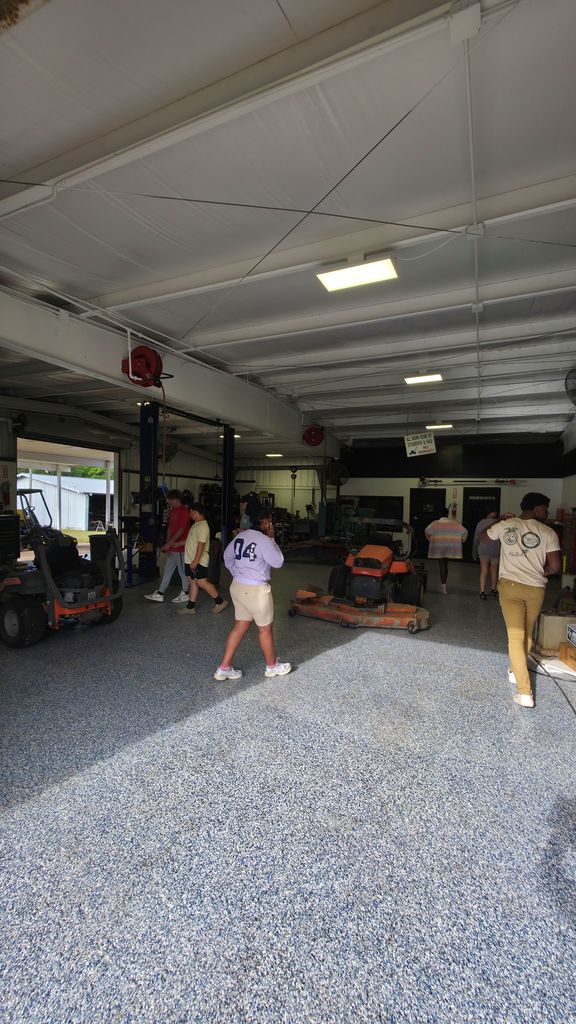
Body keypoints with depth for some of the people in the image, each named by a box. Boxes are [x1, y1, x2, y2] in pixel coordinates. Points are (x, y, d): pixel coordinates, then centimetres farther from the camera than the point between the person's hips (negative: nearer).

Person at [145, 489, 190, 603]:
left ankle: (185, 594, 17)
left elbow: (181, 530, -20)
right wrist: (168, 544, 7)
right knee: (167, 570, 12)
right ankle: (159, 594, 19)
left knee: (182, 571, 4)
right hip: (172, 547, 9)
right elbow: (170, 528, 14)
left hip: (180, 547, -9)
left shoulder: (184, 511, -15)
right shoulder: (172, 511, 13)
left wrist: (169, 543, -21)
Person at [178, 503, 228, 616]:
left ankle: (220, 602, 4)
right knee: (193, 582, 12)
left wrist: (195, 561, -26)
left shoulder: (203, 526, -18)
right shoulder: (196, 524, 14)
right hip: (191, 560, 10)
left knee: (201, 582, -8)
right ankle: (190, 607, 18)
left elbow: (201, 545, -24)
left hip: (198, 561, -10)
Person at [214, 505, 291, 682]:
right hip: (256, 590, -7)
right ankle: (272, 666, 29)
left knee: (240, 626, 16)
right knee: (265, 628, 11)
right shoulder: (263, 540, -18)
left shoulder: (240, 536, 5)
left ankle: (224, 668, 18)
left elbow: (227, 557, 15)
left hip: (238, 586, 8)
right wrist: (272, 538, -6)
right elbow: (278, 562, -9)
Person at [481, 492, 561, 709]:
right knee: (527, 634, 22)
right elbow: (555, 567, -7)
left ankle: (525, 692, -5)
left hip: (510, 586, 0)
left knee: (516, 637, -1)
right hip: (536, 589, 1)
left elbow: (482, 537, 16)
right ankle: (516, 671, 40)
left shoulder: (506, 526, -1)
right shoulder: (548, 533, -4)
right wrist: (539, 573, 13)